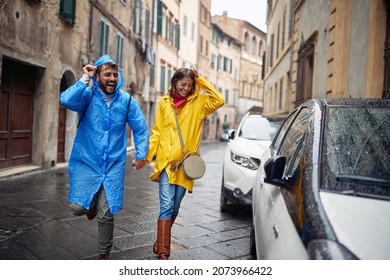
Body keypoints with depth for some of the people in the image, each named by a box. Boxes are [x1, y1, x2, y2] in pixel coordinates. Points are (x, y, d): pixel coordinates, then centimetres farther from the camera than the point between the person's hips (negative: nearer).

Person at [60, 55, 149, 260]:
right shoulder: (88, 95, -7)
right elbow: (66, 100, -28)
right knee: (78, 207, -8)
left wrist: (141, 155, 2)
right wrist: (85, 79, -21)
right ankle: (92, 204, 32)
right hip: (86, 163, -1)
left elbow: (141, 129, 7)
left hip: (113, 166, 1)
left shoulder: (126, 100, 0)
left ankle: (104, 254, 26)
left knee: (106, 214, 3)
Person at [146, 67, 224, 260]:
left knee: (175, 207, 11)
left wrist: (201, 81, -5)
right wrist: (146, 155, -1)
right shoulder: (164, 103, 7)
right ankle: (162, 252, -6)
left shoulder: (198, 103, 6)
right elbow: (157, 132, 7)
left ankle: (161, 242, 32)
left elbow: (218, 100, -10)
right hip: (166, 161, -1)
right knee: (167, 206, -9)